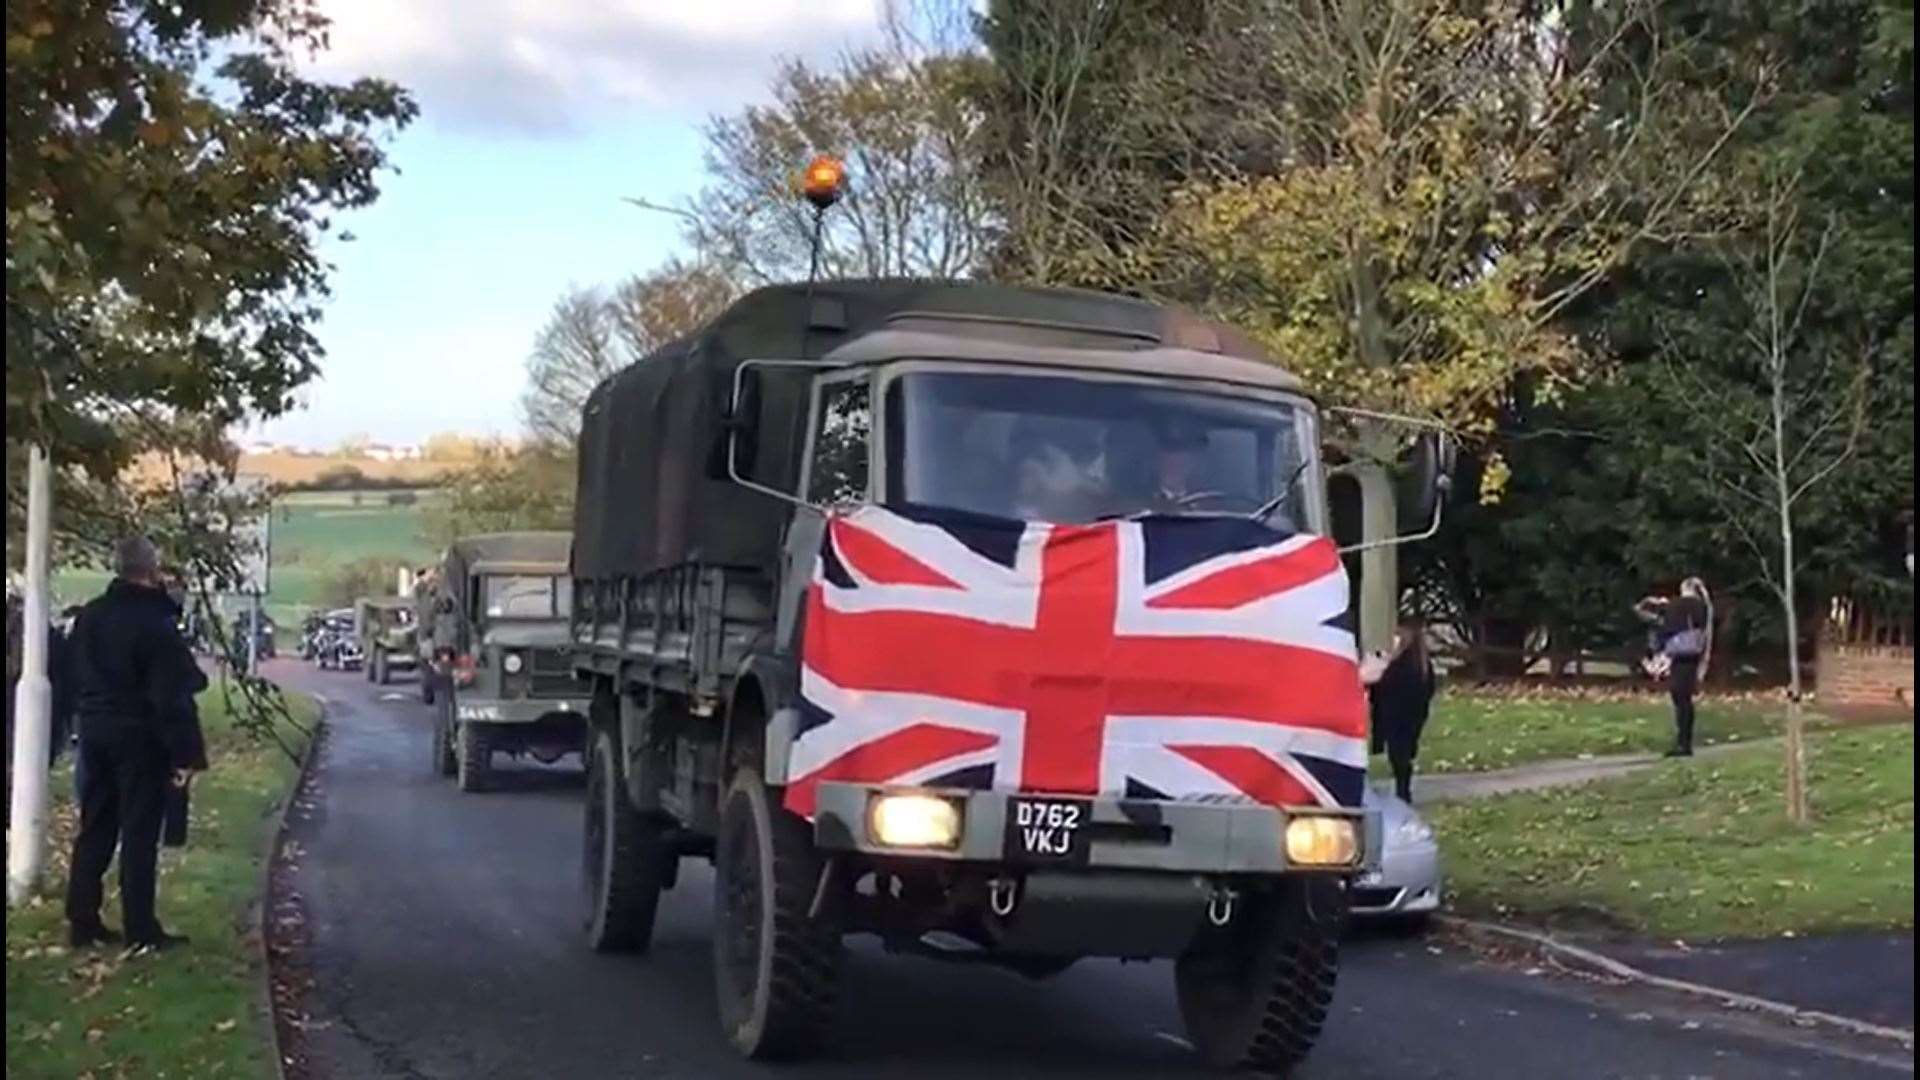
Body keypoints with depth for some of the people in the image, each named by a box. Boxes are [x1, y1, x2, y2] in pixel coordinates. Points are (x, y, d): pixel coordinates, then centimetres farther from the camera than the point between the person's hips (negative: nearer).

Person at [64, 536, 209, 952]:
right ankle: (141, 930, 1)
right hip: (140, 737, -7)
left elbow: (75, 676, 15)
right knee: (139, 834, -2)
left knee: (95, 829, 13)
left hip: (96, 733, 7)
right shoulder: (156, 622, -17)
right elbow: (172, 696, -18)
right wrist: (186, 753, -16)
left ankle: (82, 921, 15)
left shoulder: (89, 616, 7)